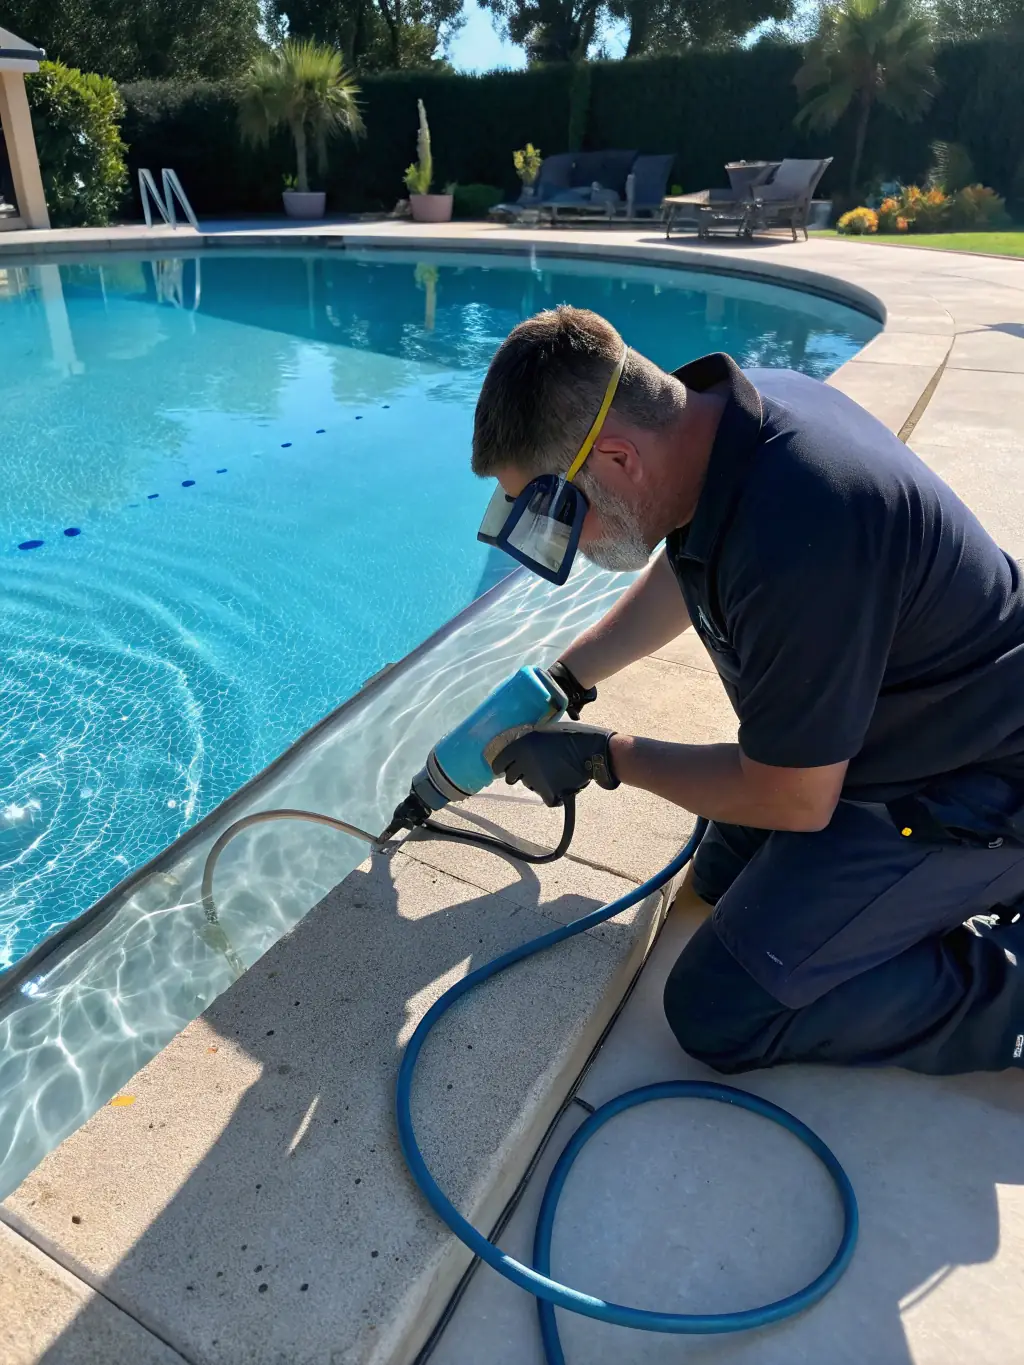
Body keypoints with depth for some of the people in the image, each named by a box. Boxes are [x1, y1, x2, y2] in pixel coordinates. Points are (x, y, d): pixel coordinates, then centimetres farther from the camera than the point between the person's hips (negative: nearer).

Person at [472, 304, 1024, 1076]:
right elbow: (683, 568, 13)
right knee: (722, 878, 21)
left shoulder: (793, 536, -38)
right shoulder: (718, 408, -10)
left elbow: (791, 801, -22)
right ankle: (954, 879, 21)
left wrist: (605, 759, -10)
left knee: (720, 1012, -8)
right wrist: (564, 680, 11)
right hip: (908, 720, 9)